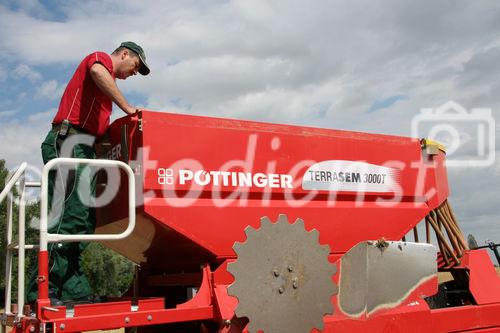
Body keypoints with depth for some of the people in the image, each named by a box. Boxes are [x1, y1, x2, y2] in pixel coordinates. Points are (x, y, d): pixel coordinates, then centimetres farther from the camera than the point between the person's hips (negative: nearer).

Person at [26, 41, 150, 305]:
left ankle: (76, 291, 2)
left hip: (83, 149, 10)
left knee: (83, 222, 3)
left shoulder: (106, 84, 31)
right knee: (68, 215, -17)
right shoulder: (102, 58, 6)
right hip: (69, 141, -10)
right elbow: (97, 71, -21)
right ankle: (42, 289, -19)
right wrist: (127, 108, -17)